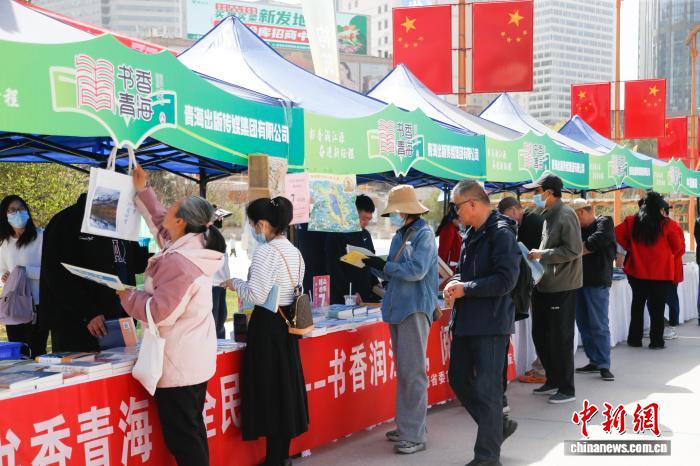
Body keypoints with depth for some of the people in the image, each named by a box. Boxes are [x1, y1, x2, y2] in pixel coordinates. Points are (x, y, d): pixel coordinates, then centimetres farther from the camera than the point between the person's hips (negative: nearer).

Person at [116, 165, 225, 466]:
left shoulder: (178, 262, -24)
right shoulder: (192, 247, 6)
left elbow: (159, 313, -24)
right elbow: (159, 223, 24)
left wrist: (126, 296, -9)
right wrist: (142, 191, 27)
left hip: (178, 366, -10)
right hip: (194, 360, 10)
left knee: (181, 438, -2)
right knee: (192, 432, 19)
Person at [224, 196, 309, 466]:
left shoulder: (265, 251, -17)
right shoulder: (294, 251, 10)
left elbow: (257, 296, -20)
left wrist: (235, 283, -3)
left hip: (267, 325, -9)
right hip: (287, 322, 9)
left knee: (268, 390, -1)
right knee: (285, 385, 14)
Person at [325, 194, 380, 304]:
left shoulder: (366, 235, 17)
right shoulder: (336, 235, -8)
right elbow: (334, 268, -14)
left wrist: (375, 285, 9)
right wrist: (350, 293, -19)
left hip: (367, 295, 7)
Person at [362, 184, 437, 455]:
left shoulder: (424, 234, -8)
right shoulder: (399, 236, 16)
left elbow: (416, 270, -19)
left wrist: (384, 265, -13)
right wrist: (373, 265, 2)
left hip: (415, 308, -8)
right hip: (397, 308, 8)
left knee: (413, 371, -8)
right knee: (403, 371, 13)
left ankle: (415, 435, -4)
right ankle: (406, 426, 22)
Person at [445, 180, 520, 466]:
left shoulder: (501, 234, -13)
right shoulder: (471, 234, 14)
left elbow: (506, 280, -21)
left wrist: (465, 289, -16)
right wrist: (455, 283, 1)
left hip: (491, 324, -9)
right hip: (467, 322, 9)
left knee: (486, 389, -4)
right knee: (459, 380, 15)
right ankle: (498, 426, 33)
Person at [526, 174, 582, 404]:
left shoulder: (565, 215, -14)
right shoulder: (548, 215, 14)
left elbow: (574, 249, -20)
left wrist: (542, 254, -17)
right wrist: (538, 256, 8)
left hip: (562, 286, -9)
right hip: (545, 284, 9)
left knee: (560, 338, -2)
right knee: (540, 335, 15)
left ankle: (567, 389, 10)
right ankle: (553, 380, 29)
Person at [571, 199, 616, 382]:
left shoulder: (604, 223, -4)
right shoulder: (579, 229, 17)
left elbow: (595, 242, -19)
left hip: (597, 283, -7)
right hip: (580, 281, 8)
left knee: (599, 326, -6)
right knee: (584, 324, 10)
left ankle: (604, 366, -1)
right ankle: (594, 361, 19)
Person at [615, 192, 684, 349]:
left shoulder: (631, 221, -1)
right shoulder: (668, 224, -10)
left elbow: (617, 234, 0)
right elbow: (679, 248, -8)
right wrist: (667, 256, 11)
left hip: (637, 271, 3)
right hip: (661, 273, -3)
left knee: (638, 304, 15)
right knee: (657, 307, 5)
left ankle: (634, 339, 18)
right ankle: (656, 341, 7)